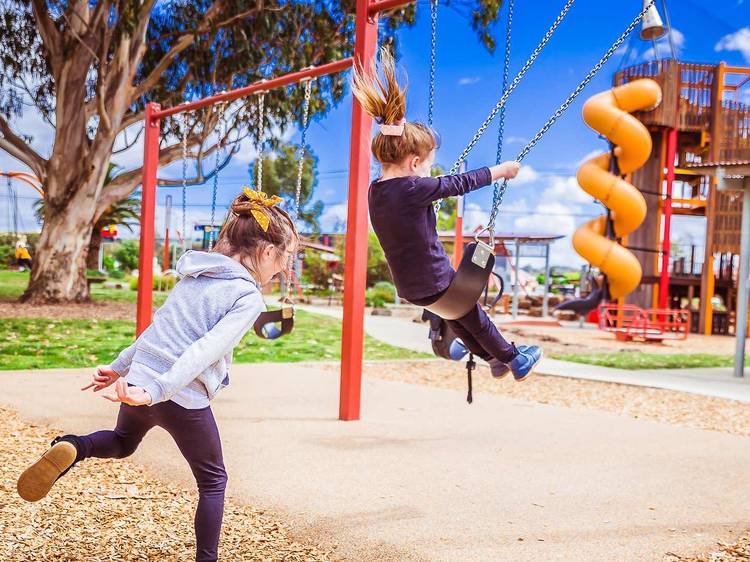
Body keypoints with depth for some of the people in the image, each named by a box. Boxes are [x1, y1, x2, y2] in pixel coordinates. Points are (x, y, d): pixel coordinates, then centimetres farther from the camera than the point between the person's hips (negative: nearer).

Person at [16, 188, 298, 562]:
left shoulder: (194, 276, 10)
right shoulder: (248, 297, -12)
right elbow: (205, 351, -24)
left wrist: (119, 367, 24)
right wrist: (157, 392, -30)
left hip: (140, 381, 6)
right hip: (184, 400, -6)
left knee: (123, 443, 34)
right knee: (213, 481, 17)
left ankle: (72, 448, 4)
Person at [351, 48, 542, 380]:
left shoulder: (375, 190, -2)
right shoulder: (415, 189, -25)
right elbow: (461, 183, -14)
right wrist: (500, 171, -1)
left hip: (408, 286, 7)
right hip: (435, 283, -7)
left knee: (454, 315, 27)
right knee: (474, 319, 16)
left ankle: (494, 359, 43)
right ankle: (514, 360, 35)